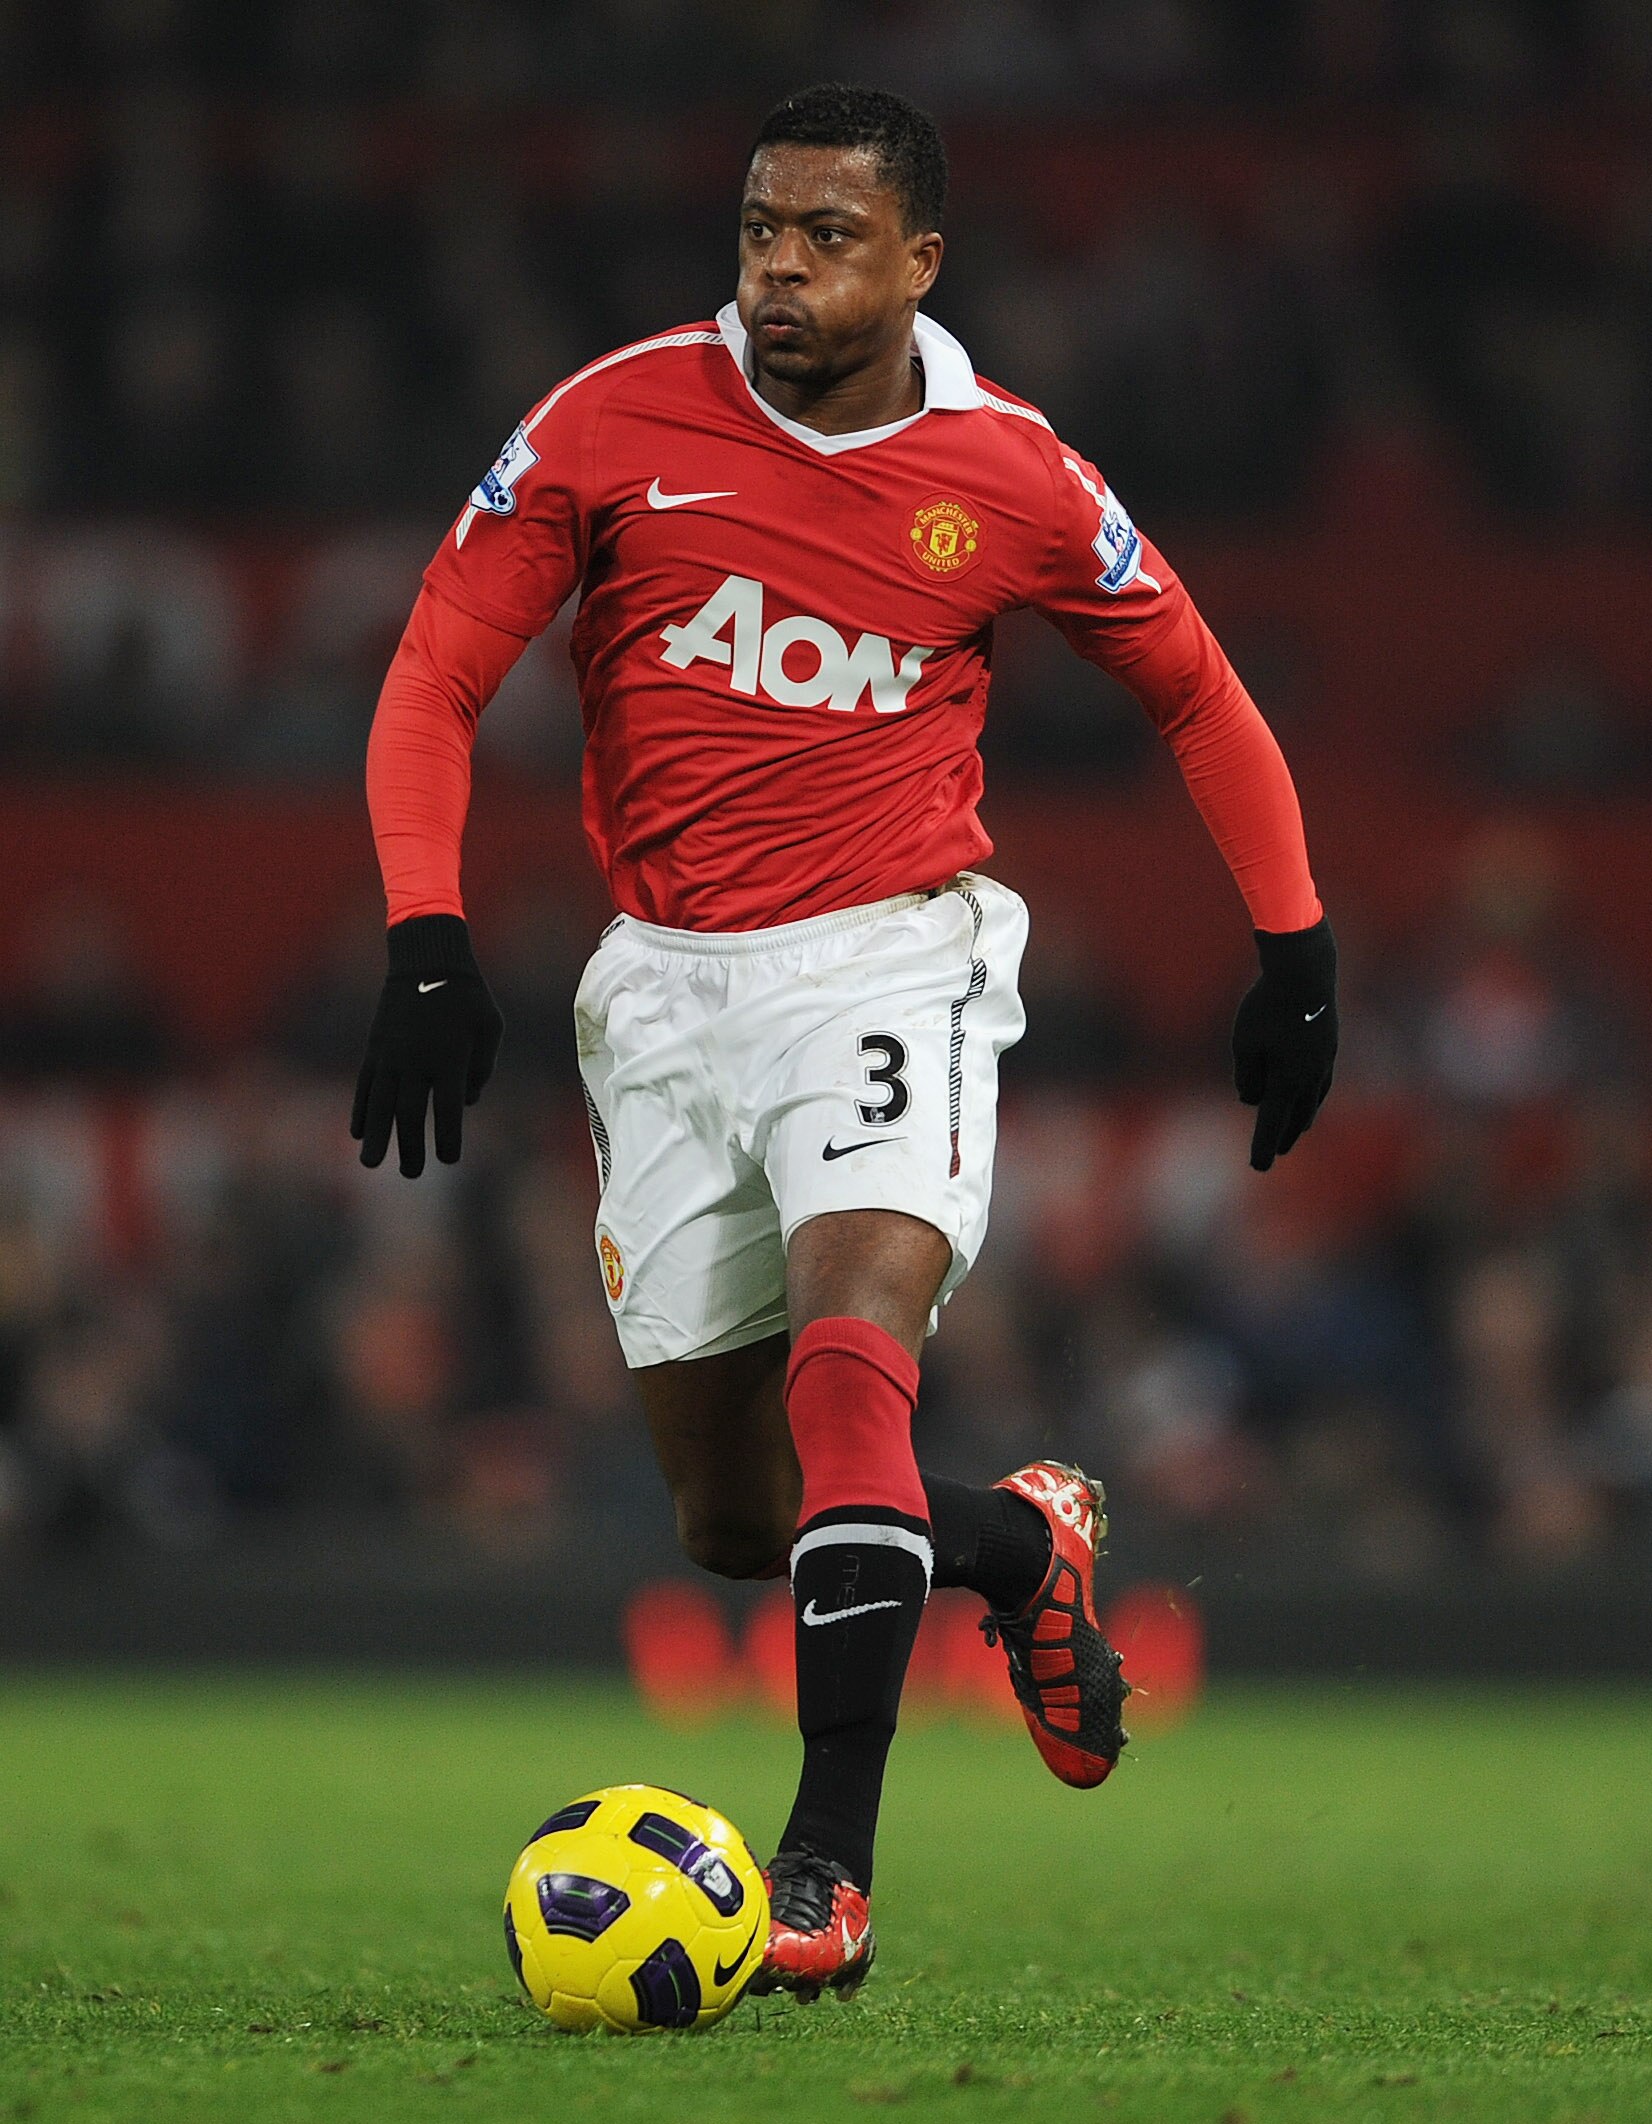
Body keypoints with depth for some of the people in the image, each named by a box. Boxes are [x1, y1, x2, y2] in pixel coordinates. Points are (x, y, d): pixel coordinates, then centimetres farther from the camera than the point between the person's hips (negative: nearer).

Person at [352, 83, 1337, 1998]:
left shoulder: (1008, 476, -1)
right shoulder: (617, 421, -3)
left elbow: (1193, 687, 14)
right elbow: (435, 678, -1)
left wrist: (1294, 947, 10)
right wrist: (427, 942, -13)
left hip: (889, 959, -2)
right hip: (664, 981, 2)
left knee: (850, 1354, -28)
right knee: (730, 1518, 4)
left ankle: (830, 1864, -25)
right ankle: (1023, 1545, 36)